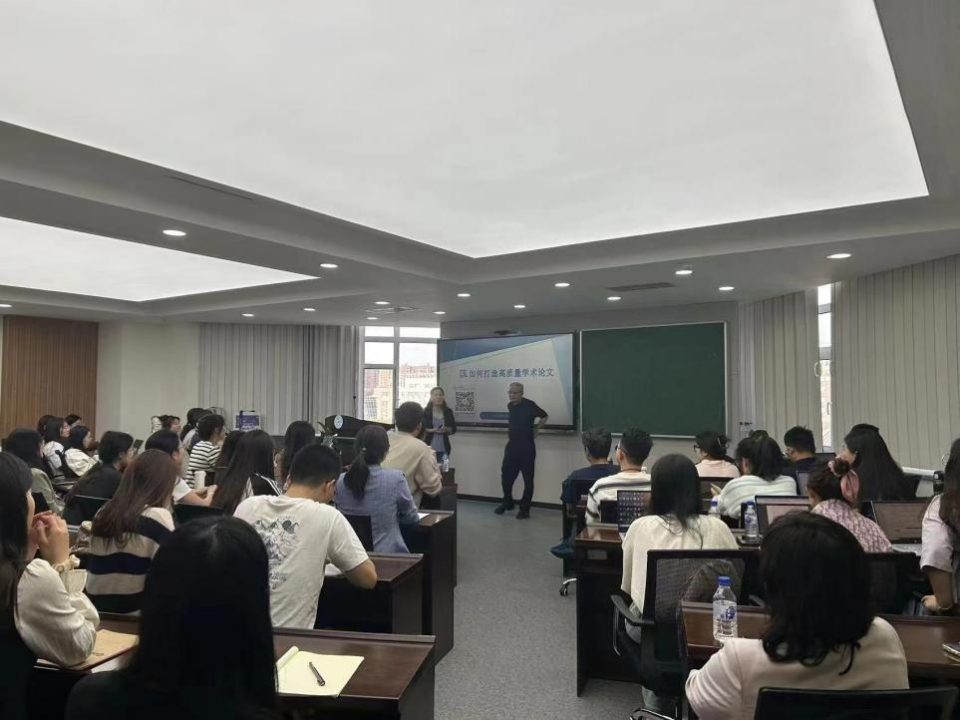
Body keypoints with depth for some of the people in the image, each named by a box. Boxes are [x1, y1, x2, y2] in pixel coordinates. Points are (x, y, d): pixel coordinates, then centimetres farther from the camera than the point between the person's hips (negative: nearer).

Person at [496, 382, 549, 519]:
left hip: (526, 446, -6)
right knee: (506, 475, 10)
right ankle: (507, 502, 29)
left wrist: (535, 431, 0)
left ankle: (525, 509, 11)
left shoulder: (529, 405, -13)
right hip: (512, 445, 6)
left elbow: (544, 416, -1)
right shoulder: (510, 405, 6)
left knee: (527, 478, 2)